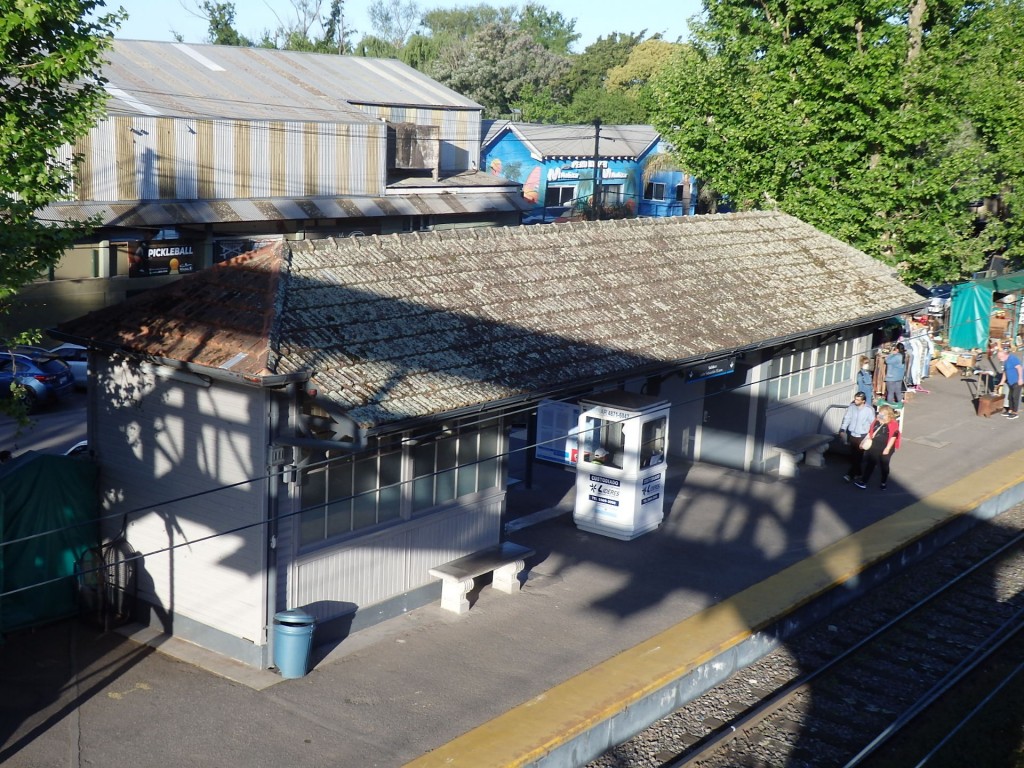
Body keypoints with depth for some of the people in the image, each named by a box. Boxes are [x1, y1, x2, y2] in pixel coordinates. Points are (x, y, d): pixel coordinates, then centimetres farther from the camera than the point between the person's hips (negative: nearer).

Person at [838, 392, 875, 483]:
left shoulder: (869, 410, -15)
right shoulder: (851, 407, -6)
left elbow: (873, 424, -8)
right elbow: (846, 419, -1)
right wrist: (843, 430, -11)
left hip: (862, 436, -4)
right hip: (852, 435, 4)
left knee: (858, 456, -6)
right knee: (853, 456, 12)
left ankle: (850, 474, -5)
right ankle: (857, 473, 26)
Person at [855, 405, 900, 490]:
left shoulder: (893, 425, -16)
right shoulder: (876, 422, 2)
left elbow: (893, 437, -16)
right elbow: (870, 433, 11)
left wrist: (887, 448, -18)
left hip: (884, 450, -4)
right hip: (873, 448, 5)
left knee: (883, 466, 14)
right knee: (868, 464, 7)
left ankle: (884, 483, 33)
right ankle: (863, 481, 13)